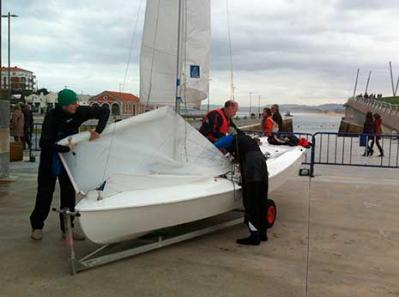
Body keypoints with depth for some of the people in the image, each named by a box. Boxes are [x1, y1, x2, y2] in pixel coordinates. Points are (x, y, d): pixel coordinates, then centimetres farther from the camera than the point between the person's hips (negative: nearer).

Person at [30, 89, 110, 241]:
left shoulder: (79, 112, -15)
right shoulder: (52, 116, -25)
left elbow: (104, 111, -11)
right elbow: (44, 143, -30)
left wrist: (98, 131, -22)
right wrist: (65, 148, -29)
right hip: (50, 159, -4)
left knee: (69, 193, 4)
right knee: (45, 192, 3)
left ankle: (67, 228, 14)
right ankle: (37, 226, 19)